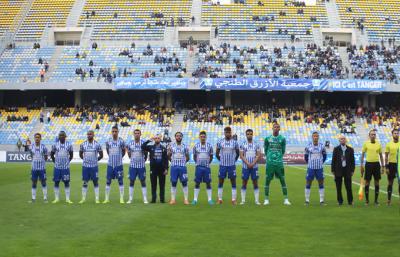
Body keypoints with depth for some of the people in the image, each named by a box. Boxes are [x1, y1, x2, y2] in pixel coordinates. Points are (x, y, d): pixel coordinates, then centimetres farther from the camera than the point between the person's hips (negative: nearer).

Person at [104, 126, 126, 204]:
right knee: (108, 181, 5)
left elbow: (123, 151, 8)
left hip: (119, 165, -2)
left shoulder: (121, 141, -5)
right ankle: (107, 198, 13)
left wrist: (119, 157, 8)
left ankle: (121, 199, 8)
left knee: (120, 181, 1)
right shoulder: (108, 141, 1)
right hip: (110, 164, 2)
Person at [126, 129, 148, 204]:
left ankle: (145, 199, 6)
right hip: (133, 166, 2)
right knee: (131, 182, 5)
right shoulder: (130, 143, 2)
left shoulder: (143, 143, -4)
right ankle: (130, 199, 12)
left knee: (143, 182, 2)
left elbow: (146, 154, 3)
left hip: (141, 166, -2)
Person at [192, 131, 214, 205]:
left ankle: (209, 199, 8)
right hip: (199, 167, 0)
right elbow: (194, 156, 11)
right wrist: (198, 163, 7)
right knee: (197, 183, 3)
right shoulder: (196, 146, 1)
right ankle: (195, 199, 9)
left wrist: (207, 163, 5)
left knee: (208, 183, 2)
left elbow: (211, 156, 10)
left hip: (207, 167, 0)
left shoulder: (209, 146, 0)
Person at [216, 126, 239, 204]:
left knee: (233, 182, 0)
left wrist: (234, 160, 6)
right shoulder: (220, 142, 0)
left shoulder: (234, 142, 0)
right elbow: (217, 153, 10)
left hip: (232, 165, 0)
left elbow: (237, 154, 10)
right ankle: (220, 199, 11)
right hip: (222, 165, 1)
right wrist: (221, 160, 8)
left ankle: (234, 200, 5)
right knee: (220, 182, 4)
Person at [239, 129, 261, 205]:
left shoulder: (256, 144, 5)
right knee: (244, 183, 1)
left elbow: (258, 155, 0)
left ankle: (257, 200, 4)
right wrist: (248, 164, -14)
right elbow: (241, 155, -4)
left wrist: (253, 164, -13)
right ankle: (243, 200, 5)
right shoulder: (242, 144, 2)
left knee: (255, 183, 1)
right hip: (245, 166, -1)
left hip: (254, 166, 1)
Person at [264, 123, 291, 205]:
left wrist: (279, 157, 9)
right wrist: (268, 158, 10)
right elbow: (265, 150, 12)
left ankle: (286, 199, 3)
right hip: (270, 162, 0)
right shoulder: (267, 138, 3)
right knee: (267, 180, 2)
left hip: (279, 162, 0)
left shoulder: (282, 139, 3)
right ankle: (266, 199, 10)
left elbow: (283, 150, 11)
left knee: (282, 180, -1)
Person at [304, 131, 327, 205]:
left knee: (321, 183, 3)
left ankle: (322, 200, 10)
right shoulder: (308, 146, -3)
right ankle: (307, 200, 9)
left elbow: (324, 156, 13)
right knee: (308, 184, 1)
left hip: (319, 168, 1)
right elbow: (306, 156, 9)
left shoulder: (322, 146, 0)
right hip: (311, 168, -1)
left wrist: (321, 163, 10)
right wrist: (309, 163, 10)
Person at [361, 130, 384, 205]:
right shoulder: (366, 143, -1)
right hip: (368, 164, -2)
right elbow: (362, 154, 3)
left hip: (376, 164, 2)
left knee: (377, 182, 4)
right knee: (367, 182, 1)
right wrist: (361, 165, -4)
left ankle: (376, 200, 11)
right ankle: (367, 200, 10)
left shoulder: (378, 144, 5)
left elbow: (381, 155, 11)